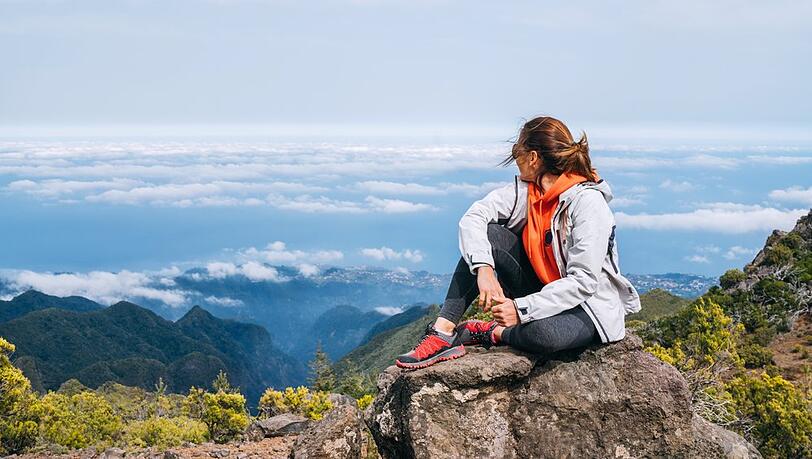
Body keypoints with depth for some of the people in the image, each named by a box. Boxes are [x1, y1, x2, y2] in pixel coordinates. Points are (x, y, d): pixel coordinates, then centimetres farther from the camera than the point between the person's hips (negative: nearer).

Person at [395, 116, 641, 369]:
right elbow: (474, 215, -13)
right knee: (485, 234, -13)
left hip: (586, 304, -6)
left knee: (546, 334, -41)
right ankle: (443, 331, -17)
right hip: (541, 288, 6)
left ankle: (493, 333, -7)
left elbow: (583, 281, -26)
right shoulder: (526, 189, -3)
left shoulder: (588, 201, -23)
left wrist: (522, 309, -31)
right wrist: (484, 268, -30)